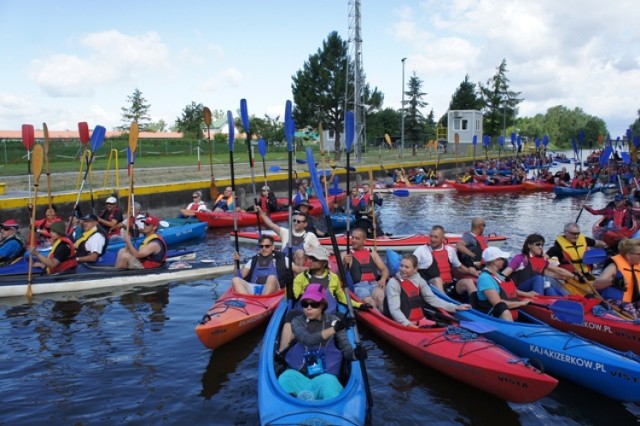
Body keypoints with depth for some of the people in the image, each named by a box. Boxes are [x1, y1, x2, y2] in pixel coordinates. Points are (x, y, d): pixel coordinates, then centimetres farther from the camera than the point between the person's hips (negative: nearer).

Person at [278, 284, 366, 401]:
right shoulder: (297, 321, 6)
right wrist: (334, 329, -26)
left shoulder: (333, 321, 6)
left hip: (325, 376, -1)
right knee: (286, 378, -31)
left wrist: (356, 354, -22)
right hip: (298, 375, 1)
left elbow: (346, 349, 2)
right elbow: (307, 339, -16)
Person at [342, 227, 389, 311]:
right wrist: (345, 264, -14)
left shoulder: (372, 253, 23)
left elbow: (384, 269, 20)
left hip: (374, 284, 2)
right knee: (370, 303, -34)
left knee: (380, 298, -33)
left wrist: (383, 279, -2)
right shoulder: (346, 255, 14)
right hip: (359, 286, -2)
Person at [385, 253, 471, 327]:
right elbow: (394, 309, -14)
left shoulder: (419, 280, 10)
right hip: (404, 325, -6)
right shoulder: (393, 283, -8)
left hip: (421, 322, 6)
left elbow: (432, 299, 12)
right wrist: (408, 324, -27)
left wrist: (455, 307, 4)